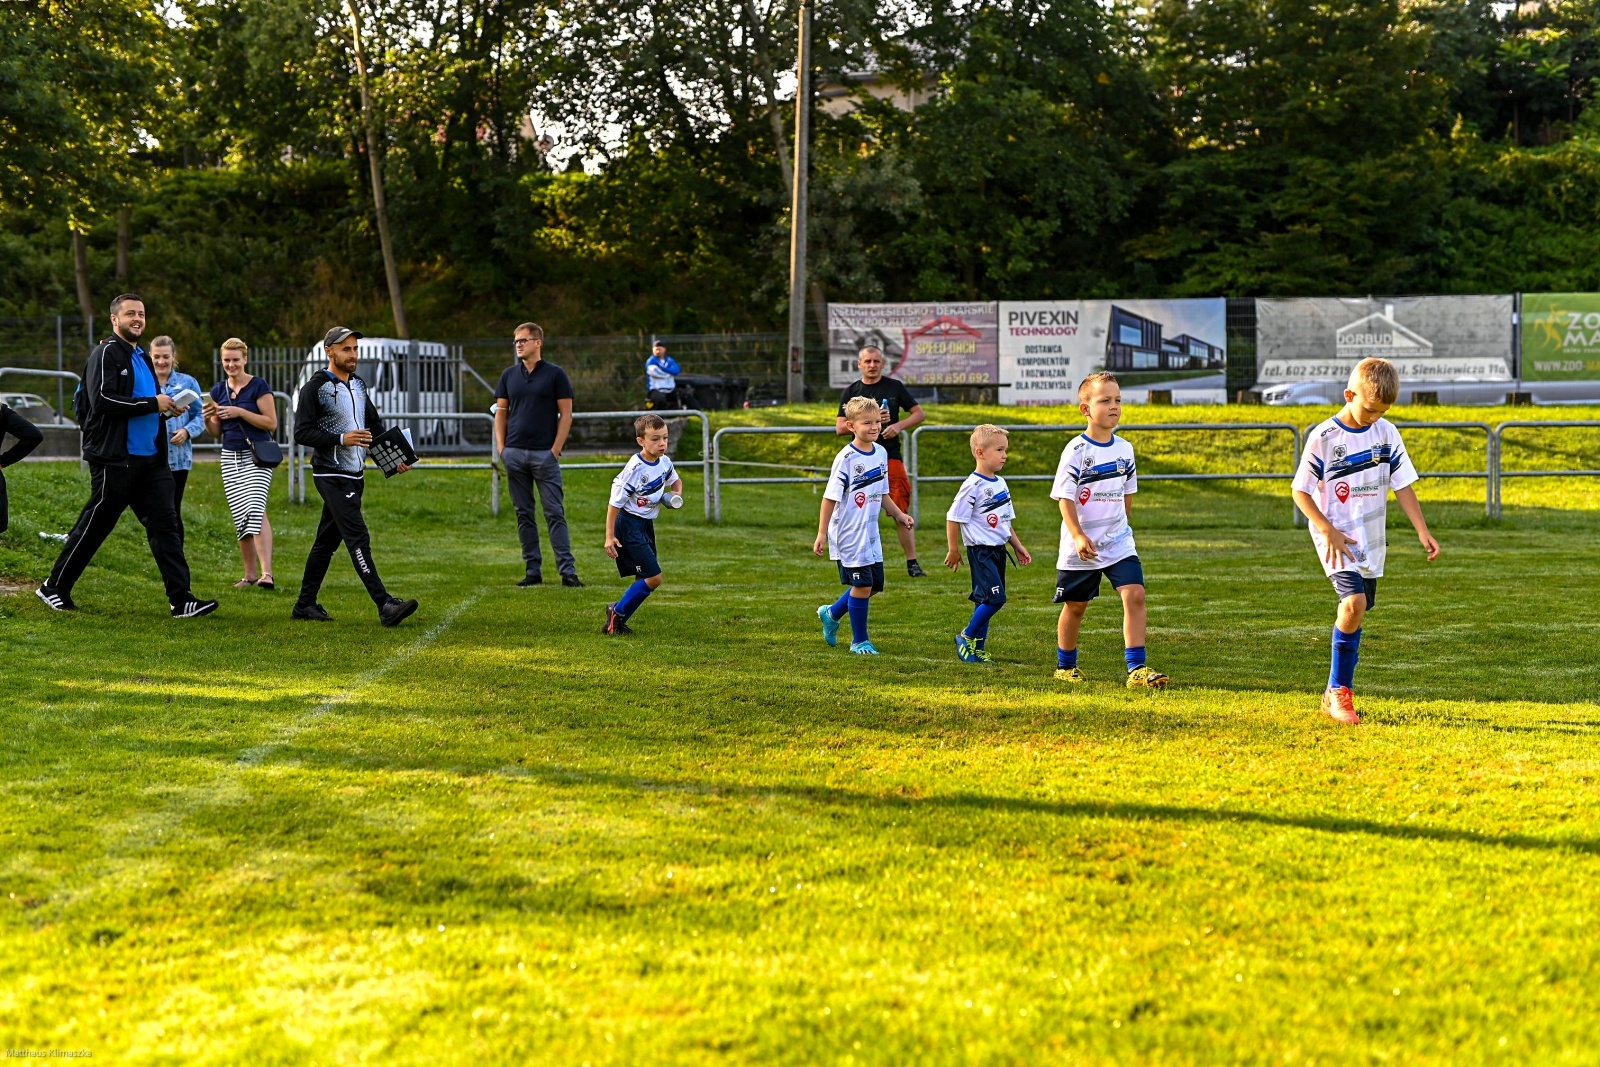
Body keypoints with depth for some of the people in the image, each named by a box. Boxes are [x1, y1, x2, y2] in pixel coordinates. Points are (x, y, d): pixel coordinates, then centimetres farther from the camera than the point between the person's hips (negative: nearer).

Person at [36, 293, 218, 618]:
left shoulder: (141, 358, 19)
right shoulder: (106, 353, -8)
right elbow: (103, 400, -21)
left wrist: (166, 408, 7)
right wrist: (153, 404, -18)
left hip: (150, 459, 8)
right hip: (115, 459, -8)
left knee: (165, 525, -1)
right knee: (94, 526, 2)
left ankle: (182, 600, -5)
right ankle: (54, 588, 17)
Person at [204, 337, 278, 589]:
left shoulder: (259, 387, -5)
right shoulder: (218, 390, 11)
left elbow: (271, 422, -11)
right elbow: (217, 432, 16)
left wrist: (240, 412, -17)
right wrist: (207, 419, -6)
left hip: (257, 457, -6)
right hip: (230, 458, 6)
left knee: (256, 510, -21)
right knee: (240, 517, 6)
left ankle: (267, 573, -28)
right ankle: (250, 574, 15)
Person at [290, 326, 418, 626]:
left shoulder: (359, 384, 14)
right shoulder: (315, 388, -10)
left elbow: (374, 424, 23)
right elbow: (302, 433, -13)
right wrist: (341, 439, -23)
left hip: (355, 475, 8)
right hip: (332, 476, -8)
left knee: (327, 540, 13)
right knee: (358, 539, -15)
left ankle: (305, 604, 21)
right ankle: (385, 606, -22)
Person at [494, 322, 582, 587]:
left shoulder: (555, 374, -1)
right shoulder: (509, 375, 11)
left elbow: (566, 414, -2)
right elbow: (501, 412, 14)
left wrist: (556, 449, -9)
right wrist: (501, 446, 3)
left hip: (545, 454, -4)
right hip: (515, 453, 4)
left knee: (555, 513, -6)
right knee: (524, 515, 7)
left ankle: (567, 570, -7)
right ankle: (532, 570, 12)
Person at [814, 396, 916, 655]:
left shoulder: (881, 453, 7)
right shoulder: (846, 458, -15)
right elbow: (830, 497, -14)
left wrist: (899, 514, 11)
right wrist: (821, 533, -15)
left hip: (870, 533, 8)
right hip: (849, 534, -8)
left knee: (874, 584, 12)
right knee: (862, 585, -5)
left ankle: (831, 614, 34)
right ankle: (859, 641, 10)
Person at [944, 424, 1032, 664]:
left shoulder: (1000, 483, 11)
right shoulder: (973, 485, -14)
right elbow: (953, 518, -12)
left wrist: (1018, 546, 18)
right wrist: (953, 550, -9)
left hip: (999, 549, 8)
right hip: (980, 551, -8)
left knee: (985, 601, 10)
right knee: (995, 597, -15)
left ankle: (977, 648, 17)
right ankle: (966, 637, 0)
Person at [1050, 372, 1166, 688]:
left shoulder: (1124, 449, 4)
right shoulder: (1076, 451, -12)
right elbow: (1065, 498, -15)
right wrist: (1078, 536, -24)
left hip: (1119, 542, 4)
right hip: (1081, 546, -4)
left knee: (1135, 594, -13)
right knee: (1075, 605, 10)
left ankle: (1137, 668, -13)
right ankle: (1065, 666, 30)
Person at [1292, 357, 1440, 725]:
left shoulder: (1387, 433, 2)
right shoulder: (1324, 437, -11)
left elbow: (1402, 485, 6)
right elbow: (1300, 491, -7)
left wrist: (1422, 531, -2)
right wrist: (1328, 531, -16)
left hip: (1371, 542, 5)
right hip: (1336, 538, -5)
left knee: (1355, 613, 10)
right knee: (1354, 602, -23)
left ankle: (1338, 692, 24)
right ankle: (1338, 691, -10)